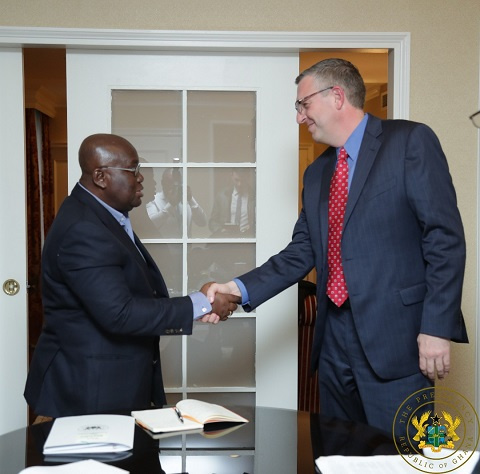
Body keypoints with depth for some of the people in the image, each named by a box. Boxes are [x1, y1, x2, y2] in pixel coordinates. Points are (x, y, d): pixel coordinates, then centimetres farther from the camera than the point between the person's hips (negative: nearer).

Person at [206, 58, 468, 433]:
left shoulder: (411, 141, -5)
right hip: (335, 341, 6)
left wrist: (437, 327, -15)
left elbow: (445, 237, -10)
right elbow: (301, 253, 12)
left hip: (396, 336, -6)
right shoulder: (317, 173, 15)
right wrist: (241, 289, 0)